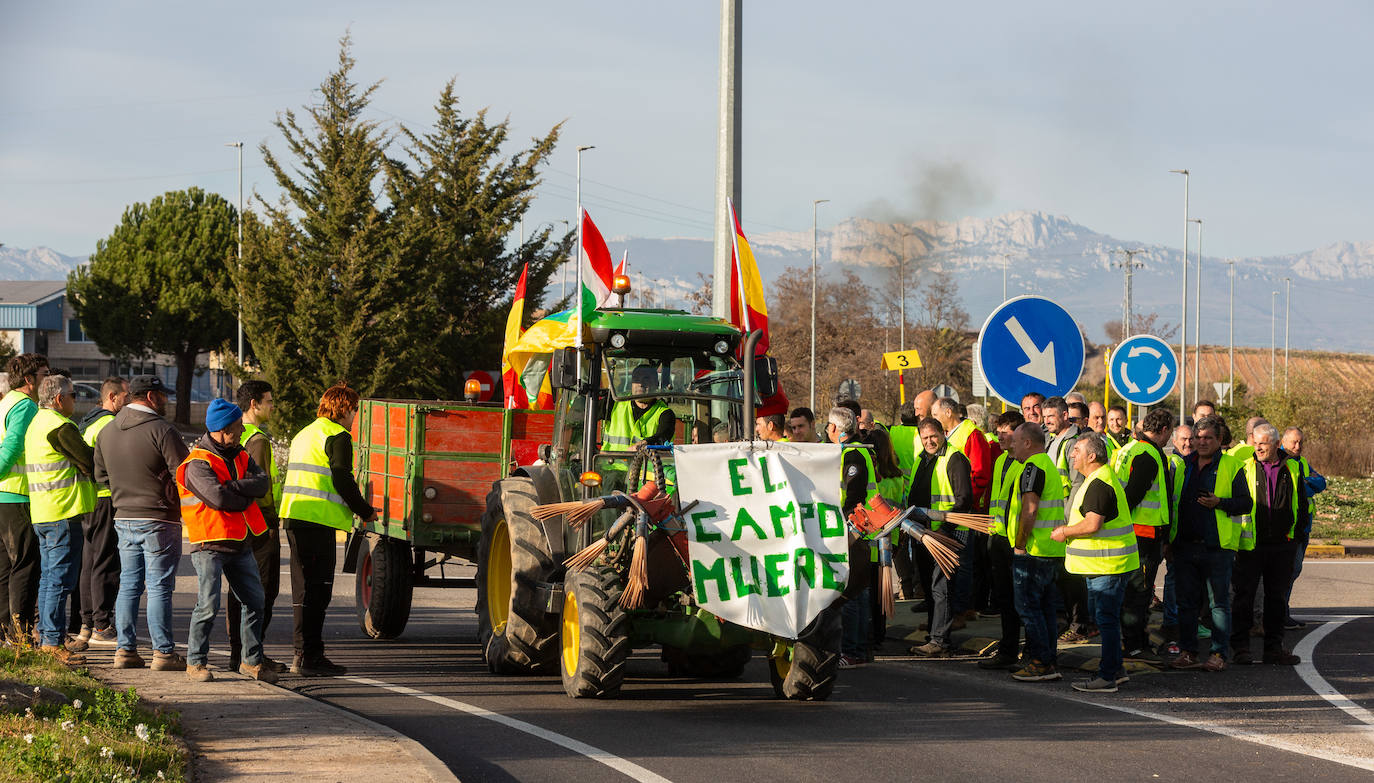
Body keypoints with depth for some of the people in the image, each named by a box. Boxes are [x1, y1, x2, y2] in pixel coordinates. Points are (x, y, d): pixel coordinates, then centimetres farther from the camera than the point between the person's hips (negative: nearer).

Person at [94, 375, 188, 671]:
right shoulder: (161, 430, -14)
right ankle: (163, 651, -2)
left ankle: (125, 649, 11)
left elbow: (101, 474, 16)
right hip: (159, 520, -6)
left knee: (128, 585, 12)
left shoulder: (106, 432, 8)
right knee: (159, 587, -3)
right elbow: (184, 474, -16)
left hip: (124, 519, 6)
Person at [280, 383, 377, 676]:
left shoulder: (304, 435, 23)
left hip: (293, 518, 9)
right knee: (316, 589, -7)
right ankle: (308, 656, -9)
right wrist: (365, 511, -1)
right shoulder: (338, 436, -6)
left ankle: (304, 654, 18)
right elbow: (342, 480, -14)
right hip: (317, 520, -9)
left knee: (305, 587, 15)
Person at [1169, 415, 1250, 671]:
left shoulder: (1231, 466, 0)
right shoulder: (1183, 464, 13)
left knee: (1219, 602, 0)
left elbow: (1245, 503, -3)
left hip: (1217, 547, -4)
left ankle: (1219, 654, 3)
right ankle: (1187, 652, 13)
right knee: (1186, 602, 7)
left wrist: (1219, 503, -20)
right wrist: (1168, 540, 15)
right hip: (1184, 545, 5)